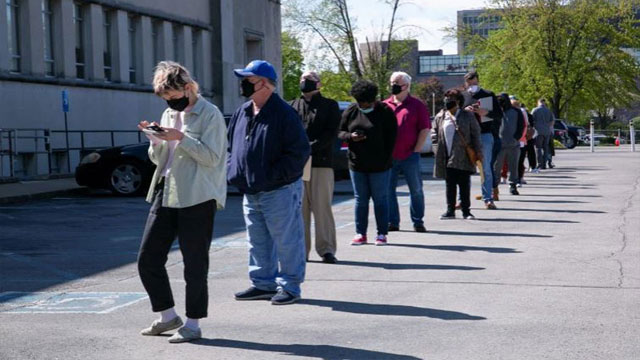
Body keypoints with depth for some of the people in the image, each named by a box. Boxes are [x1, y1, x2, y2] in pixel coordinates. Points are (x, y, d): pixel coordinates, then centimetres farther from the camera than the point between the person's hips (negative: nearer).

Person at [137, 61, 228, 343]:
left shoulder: (210, 114, -7)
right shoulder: (168, 114, 15)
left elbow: (212, 157, -15)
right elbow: (158, 159, 19)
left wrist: (180, 137, -20)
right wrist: (156, 141, -1)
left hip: (197, 198, -8)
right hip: (165, 195, 8)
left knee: (195, 264, 0)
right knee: (147, 259, 7)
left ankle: (192, 324, 12)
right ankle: (168, 316, 21)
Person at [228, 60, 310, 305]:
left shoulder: (284, 114, -13)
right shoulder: (242, 113, 11)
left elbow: (299, 152, -16)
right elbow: (232, 146, 22)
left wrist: (273, 175, -19)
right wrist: (233, 171, 6)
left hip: (279, 191, -8)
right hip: (250, 191, 8)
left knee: (286, 241, 1)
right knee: (258, 242, 15)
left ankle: (289, 286, 10)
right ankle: (263, 283, 27)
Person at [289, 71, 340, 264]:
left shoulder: (329, 106, 9)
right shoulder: (293, 106, 17)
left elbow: (331, 134, -2)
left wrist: (311, 147, -16)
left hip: (321, 163, -2)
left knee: (322, 207, -4)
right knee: (299, 208, 3)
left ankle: (327, 249, 0)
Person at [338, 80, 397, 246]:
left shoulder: (385, 112, -4)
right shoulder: (350, 112, 5)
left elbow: (391, 138, -4)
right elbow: (340, 132, 10)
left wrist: (385, 160, -10)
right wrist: (350, 136, -13)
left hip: (378, 165, -3)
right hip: (357, 164, 3)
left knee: (380, 199, 2)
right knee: (360, 199, 8)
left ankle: (382, 234, 8)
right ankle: (360, 233, 14)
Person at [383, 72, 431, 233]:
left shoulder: (417, 105, 3)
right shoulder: (384, 105, 11)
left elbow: (425, 129, -1)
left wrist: (416, 150, -7)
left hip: (410, 156, -3)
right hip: (388, 157, 3)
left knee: (416, 189, 3)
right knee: (388, 189, 3)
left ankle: (418, 221, 13)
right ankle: (392, 222, 11)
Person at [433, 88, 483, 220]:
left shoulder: (467, 116, 1)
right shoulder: (440, 117, 9)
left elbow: (475, 134, 2)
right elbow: (435, 134, 12)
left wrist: (478, 151, -4)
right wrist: (437, 150, 1)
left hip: (463, 157, -2)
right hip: (447, 158, 2)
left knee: (464, 185, 2)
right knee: (450, 185, 6)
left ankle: (466, 211, 9)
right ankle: (450, 210, 12)